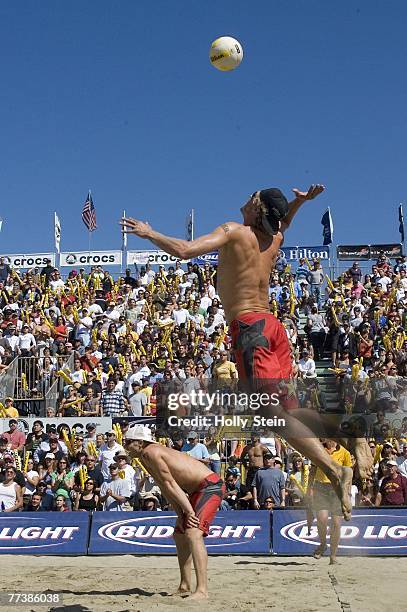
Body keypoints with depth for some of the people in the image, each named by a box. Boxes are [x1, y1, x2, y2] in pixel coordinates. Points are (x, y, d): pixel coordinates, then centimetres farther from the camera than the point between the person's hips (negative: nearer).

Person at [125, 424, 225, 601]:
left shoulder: (150, 452, -17)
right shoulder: (145, 457, 12)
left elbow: (170, 484, -22)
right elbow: (164, 487, 9)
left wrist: (189, 511, -24)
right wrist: (180, 514, 1)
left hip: (210, 485, -11)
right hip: (197, 490, 11)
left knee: (193, 533, -25)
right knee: (179, 535, 17)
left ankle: (202, 590, -29)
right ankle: (184, 587, 26)